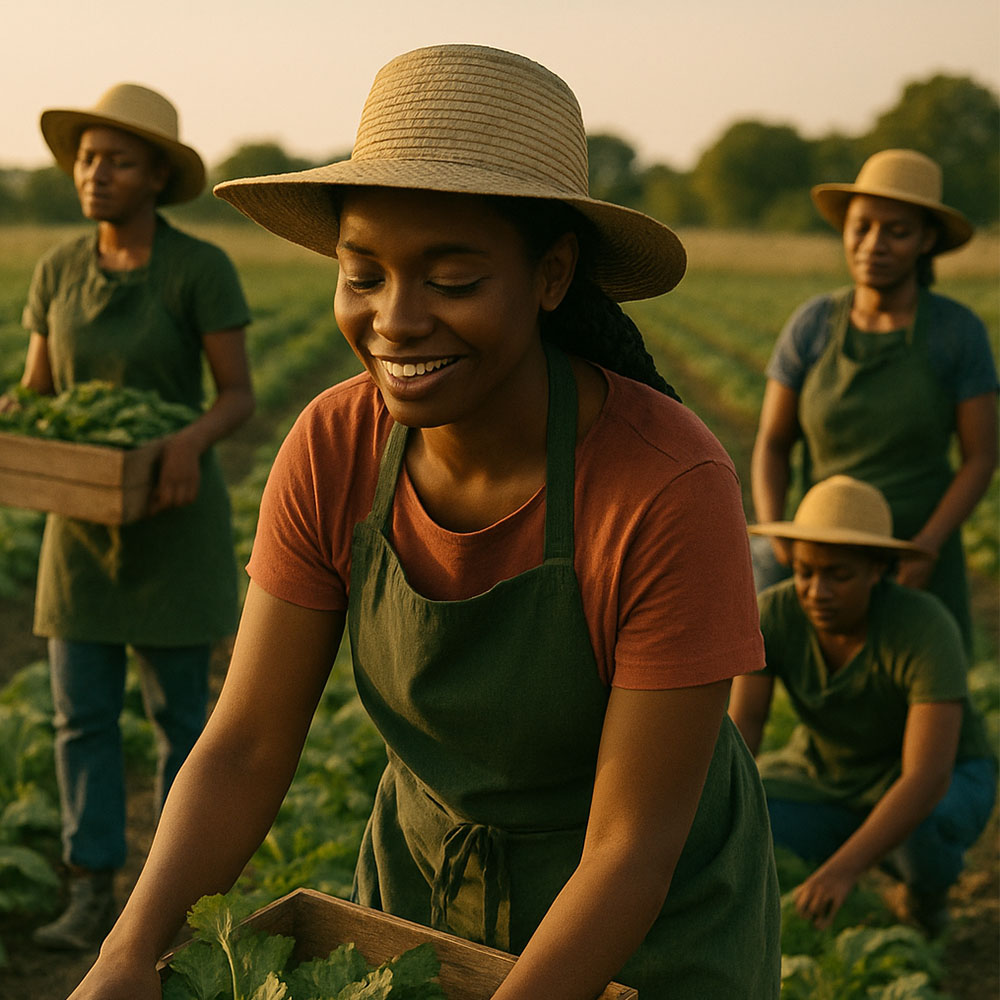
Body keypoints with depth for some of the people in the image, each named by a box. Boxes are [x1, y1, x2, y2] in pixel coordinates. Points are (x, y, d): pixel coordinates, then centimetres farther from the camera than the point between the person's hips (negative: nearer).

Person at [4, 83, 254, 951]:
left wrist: (193, 440, -32)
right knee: (82, 710, 3)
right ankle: (92, 900, 13)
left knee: (178, 708, 5)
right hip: (84, 520, 5)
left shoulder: (203, 268, -12)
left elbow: (241, 397, -11)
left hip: (176, 519, -4)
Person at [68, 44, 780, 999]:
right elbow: (245, 747, -14)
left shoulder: (670, 487, -31)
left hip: (655, 922, -3)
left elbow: (632, 850, -25)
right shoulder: (331, 451, -18)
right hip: (423, 873, 4)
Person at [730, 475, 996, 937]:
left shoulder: (926, 633, -36)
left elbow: (927, 781, -43)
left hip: (942, 790, -3)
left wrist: (842, 869, -53)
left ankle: (929, 890, -1)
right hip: (832, 777, 3)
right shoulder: (771, 614, -23)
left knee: (916, 831, -40)